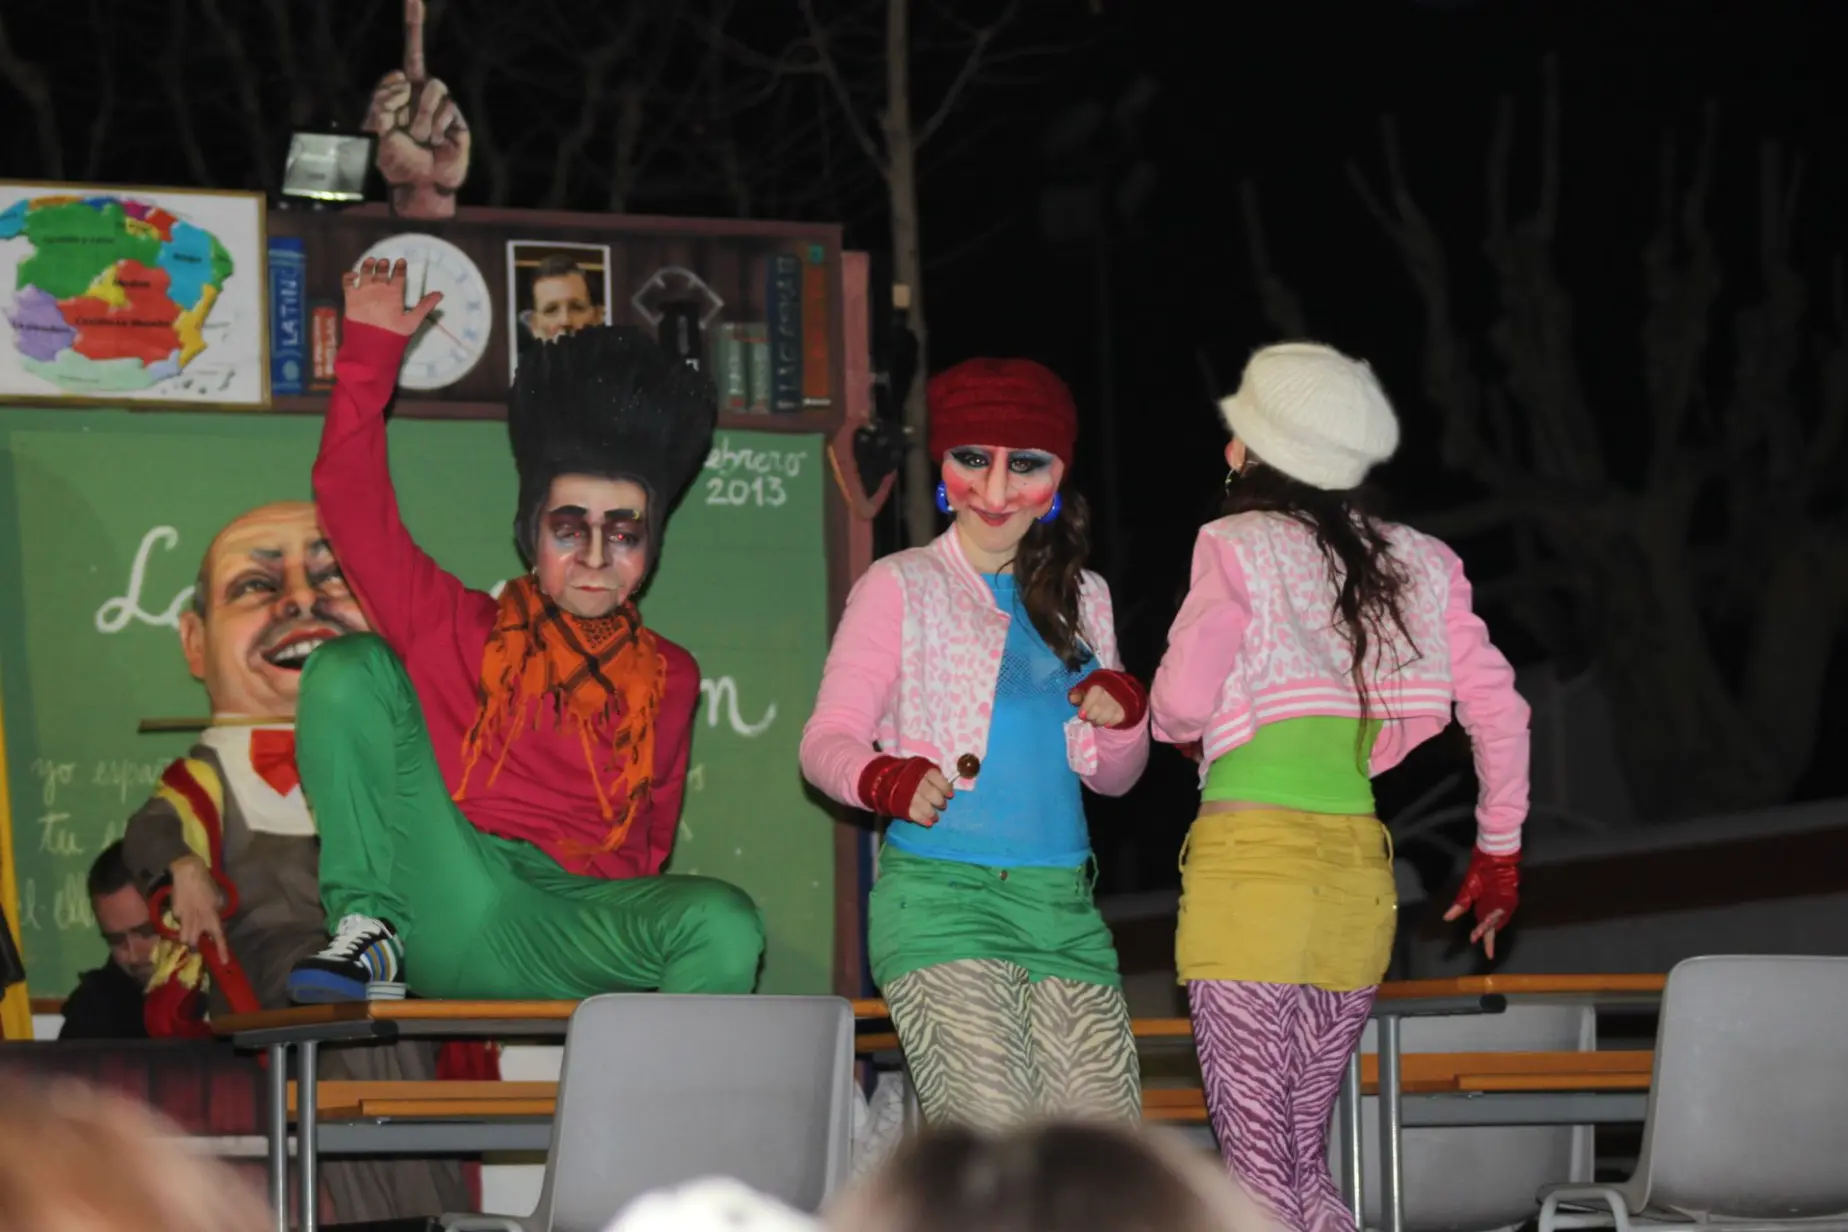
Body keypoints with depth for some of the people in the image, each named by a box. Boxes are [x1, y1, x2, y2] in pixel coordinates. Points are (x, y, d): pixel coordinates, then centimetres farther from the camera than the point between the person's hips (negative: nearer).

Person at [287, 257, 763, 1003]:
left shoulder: (667, 677, 18)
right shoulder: (459, 630, 15)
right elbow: (352, 504, 10)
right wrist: (372, 350, 9)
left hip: (571, 943, 0)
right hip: (452, 908, 0)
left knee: (724, 928, -32)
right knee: (351, 669, -10)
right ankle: (370, 935, -14)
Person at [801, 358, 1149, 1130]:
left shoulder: (1082, 598, 20)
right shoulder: (900, 588, 6)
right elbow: (825, 740, -1)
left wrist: (1123, 713, 2)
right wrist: (888, 782, -22)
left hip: (1062, 905, 5)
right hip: (940, 894, -5)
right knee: (991, 1144, -19)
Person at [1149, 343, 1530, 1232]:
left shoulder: (1238, 547, -4)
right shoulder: (1420, 565, 10)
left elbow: (1180, 704, -10)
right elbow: (1498, 711, 10)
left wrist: (1178, 726, 14)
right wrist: (1499, 850, 22)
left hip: (1250, 862, -5)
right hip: (1360, 874, 6)